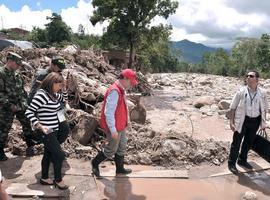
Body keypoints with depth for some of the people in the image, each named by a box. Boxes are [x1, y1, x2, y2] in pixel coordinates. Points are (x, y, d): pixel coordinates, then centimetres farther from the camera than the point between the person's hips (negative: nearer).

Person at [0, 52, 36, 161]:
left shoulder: (16, 75, 9)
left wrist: (24, 102, 7)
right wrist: (10, 105, -19)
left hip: (20, 106, 7)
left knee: (27, 124, 11)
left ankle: (31, 146, 26)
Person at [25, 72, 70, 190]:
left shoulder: (54, 94, 5)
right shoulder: (41, 94, -21)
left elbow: (64, 99, 25)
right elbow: (29, 112, -20)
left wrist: (63, 88, 8)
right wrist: (39, 126, -25)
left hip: (54, 130, 9)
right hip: (46, 131, -9)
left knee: (48, 153, 19)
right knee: (59, 155, -1)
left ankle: (44, 178, 35)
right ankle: (58, 180, 19)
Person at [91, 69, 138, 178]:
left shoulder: (120, 90, 6)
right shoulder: (114, 91, -26)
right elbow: (108, 112, -28)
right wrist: (113, 130, -24)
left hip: (120, 126, 10)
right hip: (114, 127, -10)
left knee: (122, 147, 19)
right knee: (111, 149, 8)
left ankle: (120, 168, 35)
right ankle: (95, 163, 28)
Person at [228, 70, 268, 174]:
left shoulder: (262, 93, -1)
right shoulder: (241, 91, -9)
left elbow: (264, 109, 9)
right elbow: (233, 107, -6)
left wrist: (263, 123, 9)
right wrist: (231, 121, -10)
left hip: (255, 121, 4)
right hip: (242, 120, -3)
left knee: (249, 142, 18)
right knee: (236, 142, 3)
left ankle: (242, 160, 39)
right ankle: (231, 163, 18)